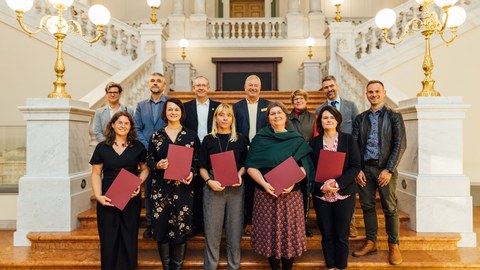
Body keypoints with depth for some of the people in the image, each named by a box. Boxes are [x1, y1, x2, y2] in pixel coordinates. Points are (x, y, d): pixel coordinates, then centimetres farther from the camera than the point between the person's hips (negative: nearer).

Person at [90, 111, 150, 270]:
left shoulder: (138, 147, 5)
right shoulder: (102, 147, 5)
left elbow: (145, 169, 10)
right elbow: (96, 174, 4)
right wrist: (98, 196, -8)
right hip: (108, 199, 0)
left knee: (129, 237, 6)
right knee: (108, 238, 6)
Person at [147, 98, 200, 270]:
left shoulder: (191, 135, 5)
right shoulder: (156, 136, 6)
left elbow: (197, 160, 7)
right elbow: (149, 160, 8)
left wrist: (192, 173, -10)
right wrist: (157, 165, -12)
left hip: (184, 187, 0)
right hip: (161, 187, 1)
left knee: (181, 226, 2)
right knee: (162, 225, 3)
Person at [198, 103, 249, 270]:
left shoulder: (240, 139, 6)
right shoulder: (208, 140, 5)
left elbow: (245, 164, 11)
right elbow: (202, 167, 5)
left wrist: (239, 175, -9)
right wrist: (209, 181, -12)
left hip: (235, 188, 1)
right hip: (213, 188, 0)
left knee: (234, 229, 6)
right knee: (212, 230, 3)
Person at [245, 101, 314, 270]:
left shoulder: (297, 140, 5)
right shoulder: (259, 138, 2)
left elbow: (304, 166, 1)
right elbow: (251, 166, -2)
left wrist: (293, 182, -16)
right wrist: (265, 184, -16)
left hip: (291, 192, 1)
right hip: (265, 192, 0)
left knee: (290, 230, 4)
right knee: (269, 230, 5)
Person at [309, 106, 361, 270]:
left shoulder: (348, 140, 1)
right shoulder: (314, 142, 5)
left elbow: (355, 166, -4)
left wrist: (337, 183, -17)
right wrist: (322, 186, -15)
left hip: (344, 194, -1)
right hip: (321, 195, 1)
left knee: (341, 236, 5)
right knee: (326, 235, 9)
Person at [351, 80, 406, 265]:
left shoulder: (394, 117, 2)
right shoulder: (360, 118, 10)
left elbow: (400, 144, -5)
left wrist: (389, 170, -12)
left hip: (385, 168, -3)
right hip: (364, 168, 3)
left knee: (390, 208, 3)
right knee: (367, 206, 9)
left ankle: (394, 246, 16)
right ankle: (370, 242, 21)